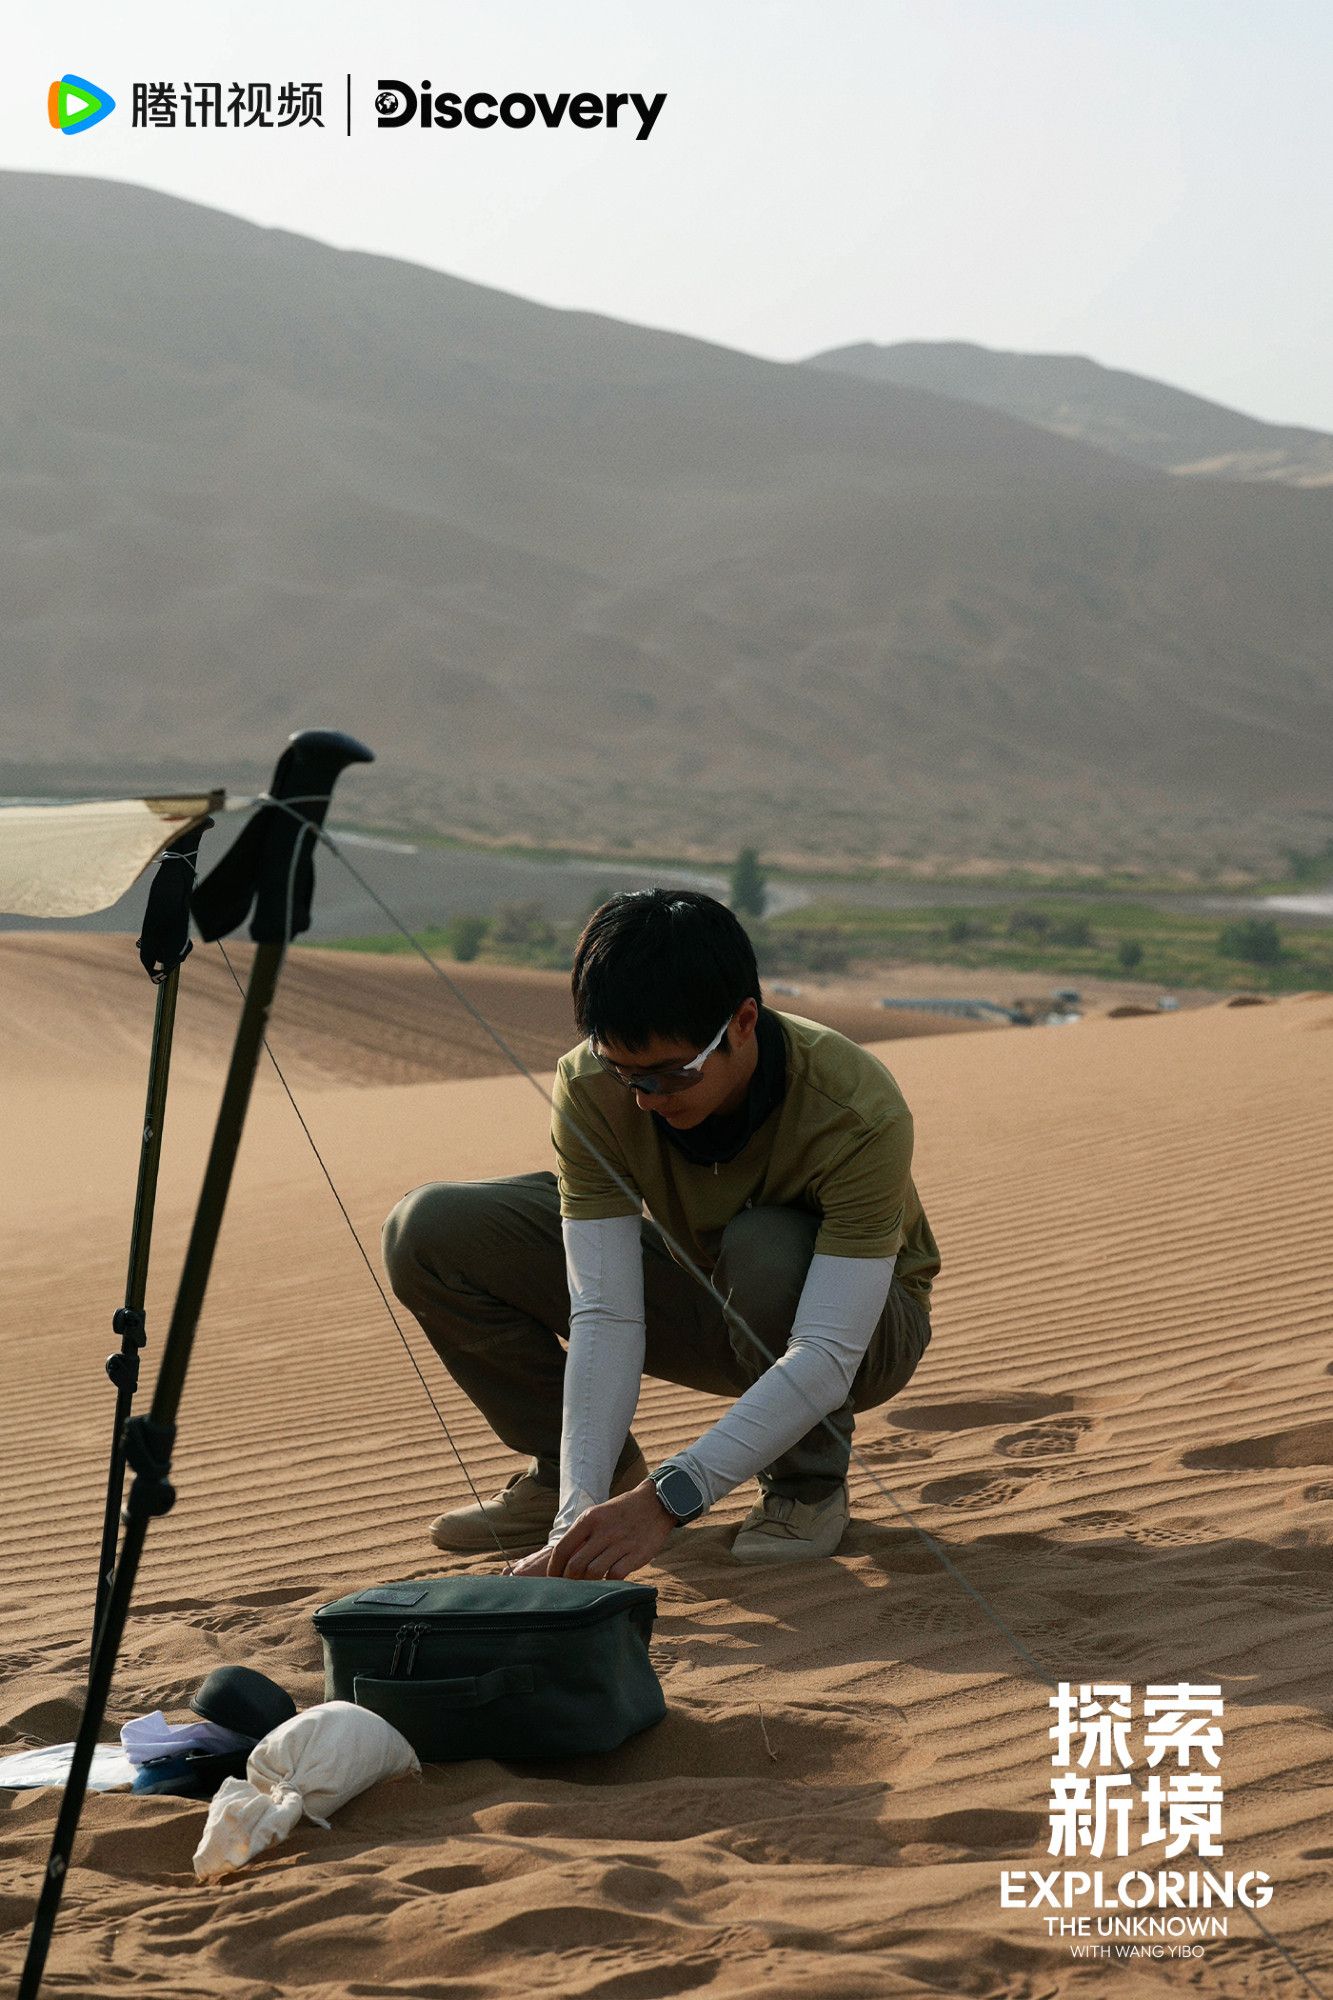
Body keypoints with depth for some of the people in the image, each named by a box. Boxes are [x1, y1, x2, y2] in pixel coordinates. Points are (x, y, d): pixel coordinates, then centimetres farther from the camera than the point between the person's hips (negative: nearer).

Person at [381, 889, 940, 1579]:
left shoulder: (857, 1113, -35)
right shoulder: (591, 1089, -25)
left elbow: (826, 1360, -40)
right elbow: (604, 1316, -27)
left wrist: (666, 1498, -49)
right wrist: (580, 1514, -39)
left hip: (860, 1328, -3)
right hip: (706, 1305, 3)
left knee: (769, 1248, -40)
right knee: (431, 1231, -15)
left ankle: (810, 1482, -11)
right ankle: (568, 1477, 3)